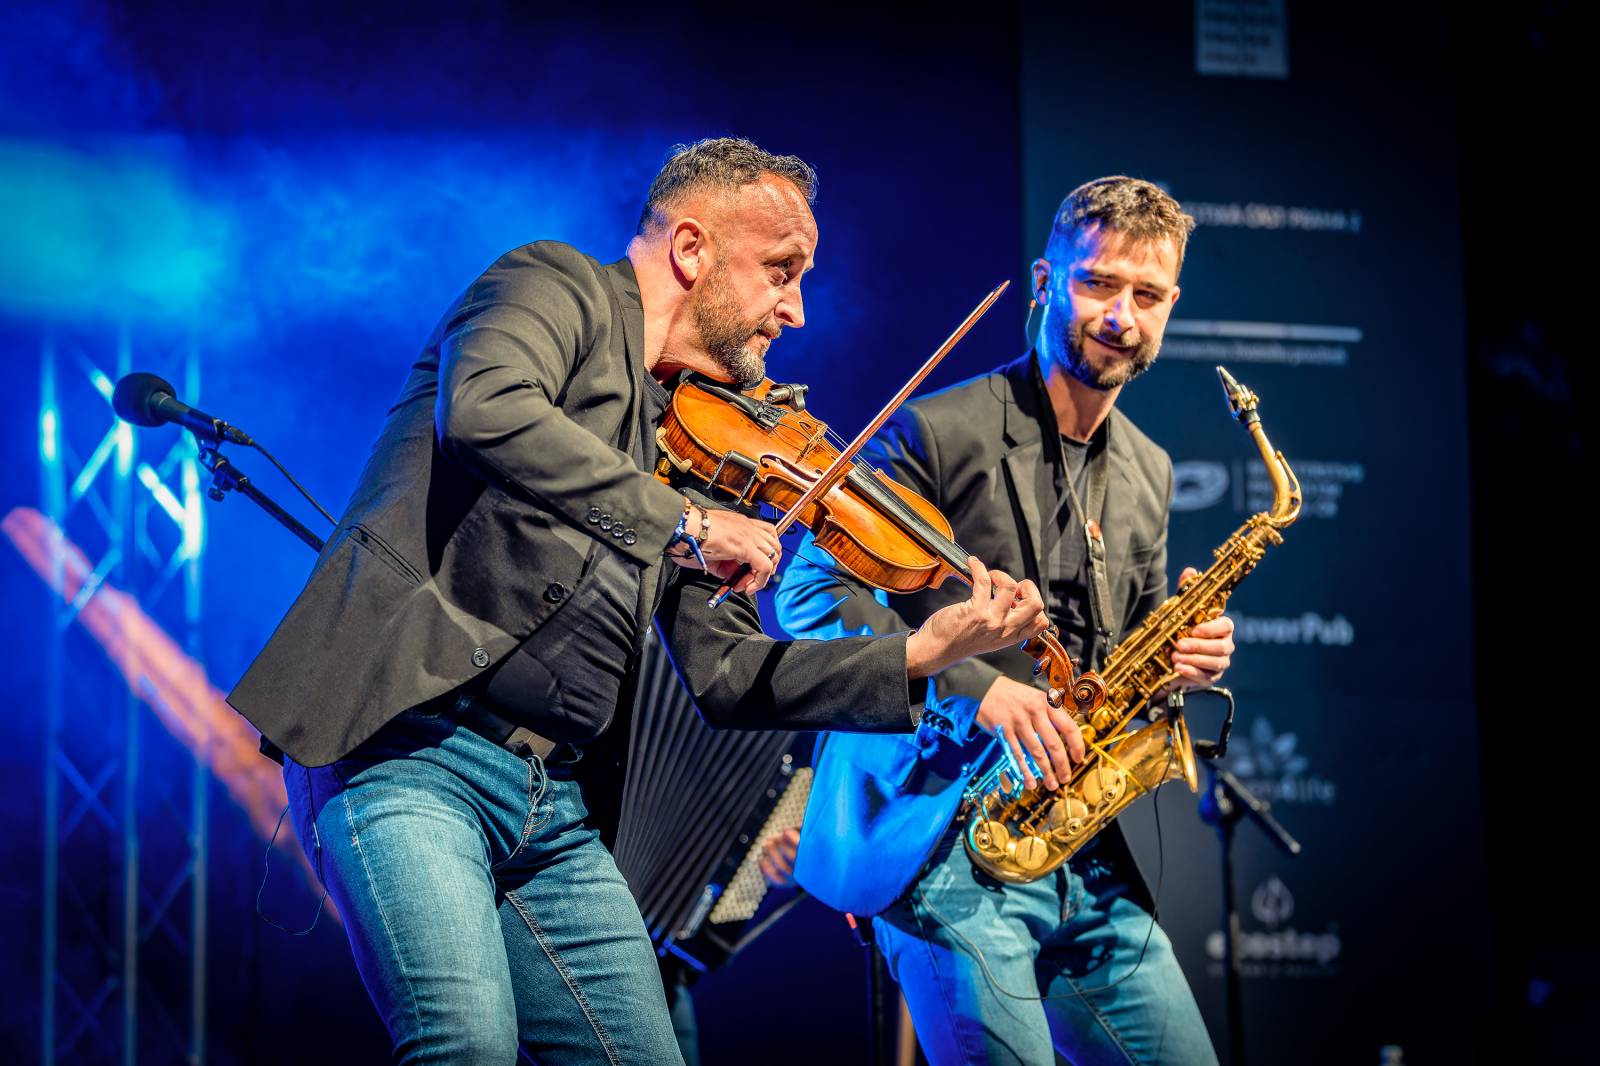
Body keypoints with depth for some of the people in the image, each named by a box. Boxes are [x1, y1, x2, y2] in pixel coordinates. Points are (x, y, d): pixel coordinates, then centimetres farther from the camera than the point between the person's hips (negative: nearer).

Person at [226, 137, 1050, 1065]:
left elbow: (723, 673, 18)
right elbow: (482, 409, -23)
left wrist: (923, 653, 7)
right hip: (406, 750, -8)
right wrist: (679, 521, -21)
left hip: (555, 808, 8)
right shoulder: (561, 287, 1)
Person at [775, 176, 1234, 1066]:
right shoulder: (937, 432, -4)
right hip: (940, 842, -7)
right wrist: (974, 687, -20)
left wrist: (1186, 653, 2)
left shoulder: (1149, 474, 17)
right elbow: (813, 590, -10)